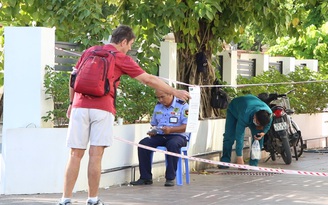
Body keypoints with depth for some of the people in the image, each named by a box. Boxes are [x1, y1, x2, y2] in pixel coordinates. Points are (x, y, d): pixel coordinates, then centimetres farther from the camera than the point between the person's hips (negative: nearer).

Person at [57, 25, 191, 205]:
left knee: (75, 155, 3)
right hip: (102, 109, -4)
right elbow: (149, 80, 6)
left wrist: (72, 103, 30)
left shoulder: (89, 52, 17)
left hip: (80, 106, 4)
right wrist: (175, 92, 13)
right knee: (95, 155, -1)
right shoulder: (121, 58, 4)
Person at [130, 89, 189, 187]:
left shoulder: (182, 106, -3)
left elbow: (186, 127, -11)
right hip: (159, 136, 5)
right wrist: (152, 131, 3)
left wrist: (171, 130, -24)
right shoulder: (158, 107, 18)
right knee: (143, 143, -21)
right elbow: (154, 124, 27)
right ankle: (145, 177, -19)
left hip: (178, 136, -5)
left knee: (173, 144, -40)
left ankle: (170, 178, -32)